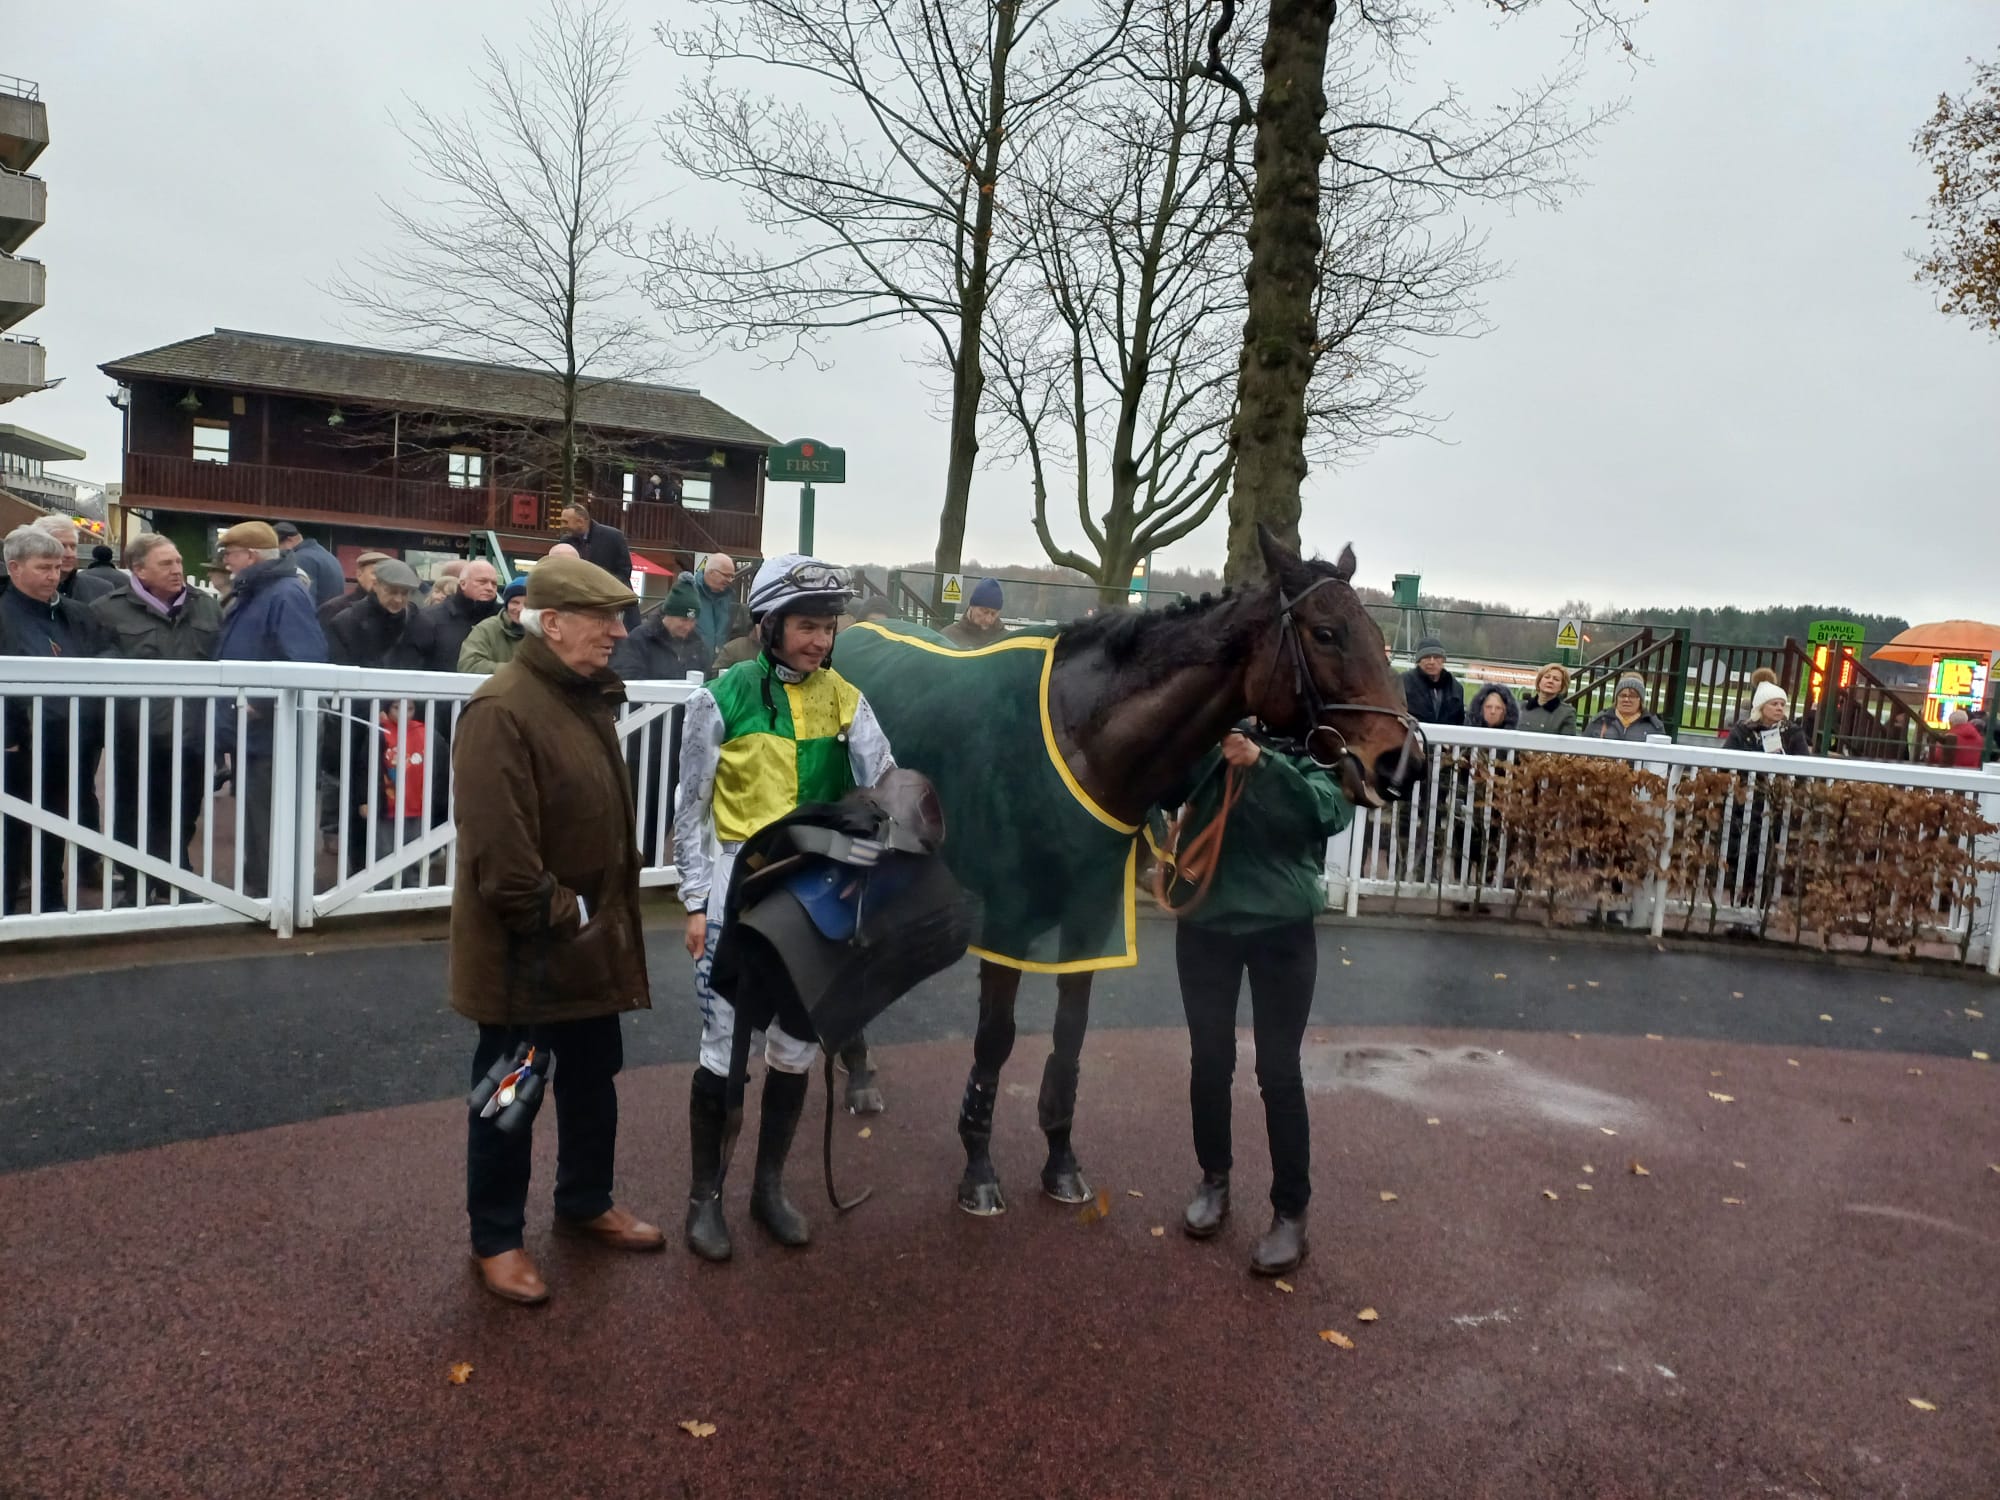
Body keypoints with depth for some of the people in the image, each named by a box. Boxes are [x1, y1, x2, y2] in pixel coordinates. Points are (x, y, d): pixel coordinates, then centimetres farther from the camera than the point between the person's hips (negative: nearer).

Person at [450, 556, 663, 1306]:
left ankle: (585, 1201, 42)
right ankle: (495, 1237, 27)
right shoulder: (503, 709, -22)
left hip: (591, 939, 9)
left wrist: (610, 914, 13)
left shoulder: (589, 697, 8)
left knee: (593, 1076, 22)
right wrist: (555, 918, -19)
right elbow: (498, 849, -27)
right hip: (524, 952, -9)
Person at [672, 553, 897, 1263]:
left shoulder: (844, 699, 2)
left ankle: (769, 1186, 32)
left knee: (796, 1047, 13)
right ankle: (705, 1196, 23)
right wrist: (696, 902, -5)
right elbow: (692, 808, -3)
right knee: (725, 1046, 3)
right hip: (739, 889, -3)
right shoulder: (723, 697, -7)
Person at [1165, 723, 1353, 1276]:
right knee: (1209, 1060, 14)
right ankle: (1214, 1179, 34)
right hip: (1204, 923, 3)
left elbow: (1328, 810, -23)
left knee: (1278, 1071, 3)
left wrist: (1262, 763, -34)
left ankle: (1291, 1212, 16)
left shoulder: (1319, 752, -5)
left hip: (1281, 929, -2)